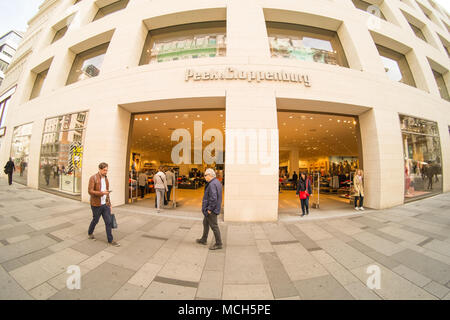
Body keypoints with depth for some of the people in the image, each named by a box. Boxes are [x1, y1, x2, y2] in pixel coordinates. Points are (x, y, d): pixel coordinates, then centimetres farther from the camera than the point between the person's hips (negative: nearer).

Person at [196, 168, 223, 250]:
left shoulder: (212, 184, -25)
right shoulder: (217, 182, 7)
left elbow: (213, 198, -32)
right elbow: (217, 196, 15)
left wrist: (209, 209, -21)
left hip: (211, 210, -11)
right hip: (211, 208, 11)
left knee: (214, 226, 4)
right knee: (205, 223, 23)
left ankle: (218, 244, 20)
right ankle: (203, 240, 40)